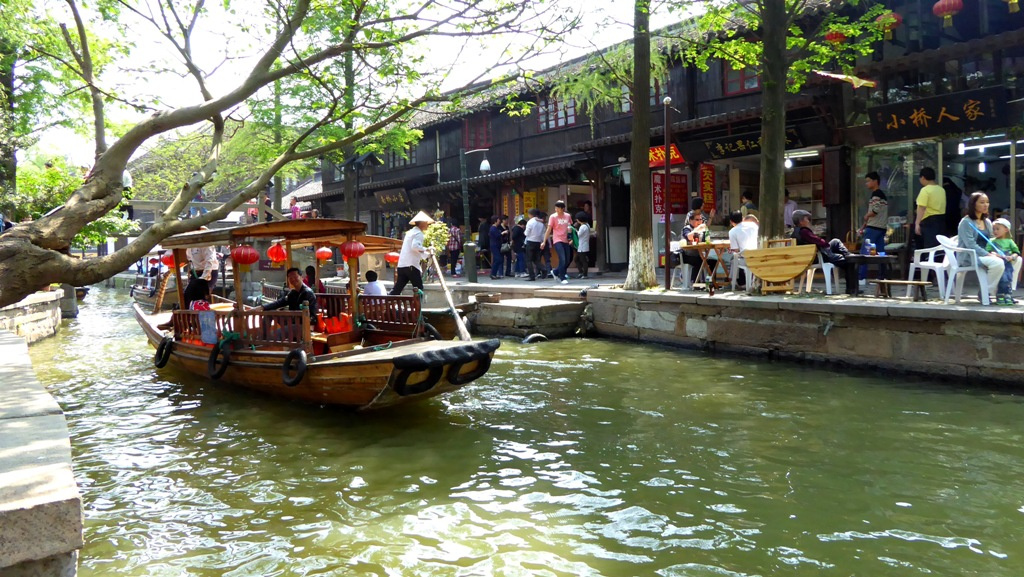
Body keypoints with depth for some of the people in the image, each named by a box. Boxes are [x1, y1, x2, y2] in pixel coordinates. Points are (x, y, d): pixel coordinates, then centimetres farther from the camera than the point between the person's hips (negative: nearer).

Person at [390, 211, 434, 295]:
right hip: (411, 265, -9)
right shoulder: (418, 233, -6)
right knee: (419, 289, -1)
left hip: (402, 265, 9)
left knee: (397, 289, 6)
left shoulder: (411, 232, 23)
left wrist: (427, 255, 27)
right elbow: (415, 246, -24)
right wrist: (426, 249, -11)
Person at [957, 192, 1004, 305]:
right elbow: (971, 245, -15)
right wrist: (988, 254, -23)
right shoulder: (966, 222, -6)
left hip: (985, 255, 7)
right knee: (998, 263, -32)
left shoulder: (987, 222, 17)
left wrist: (993, 252, -6)